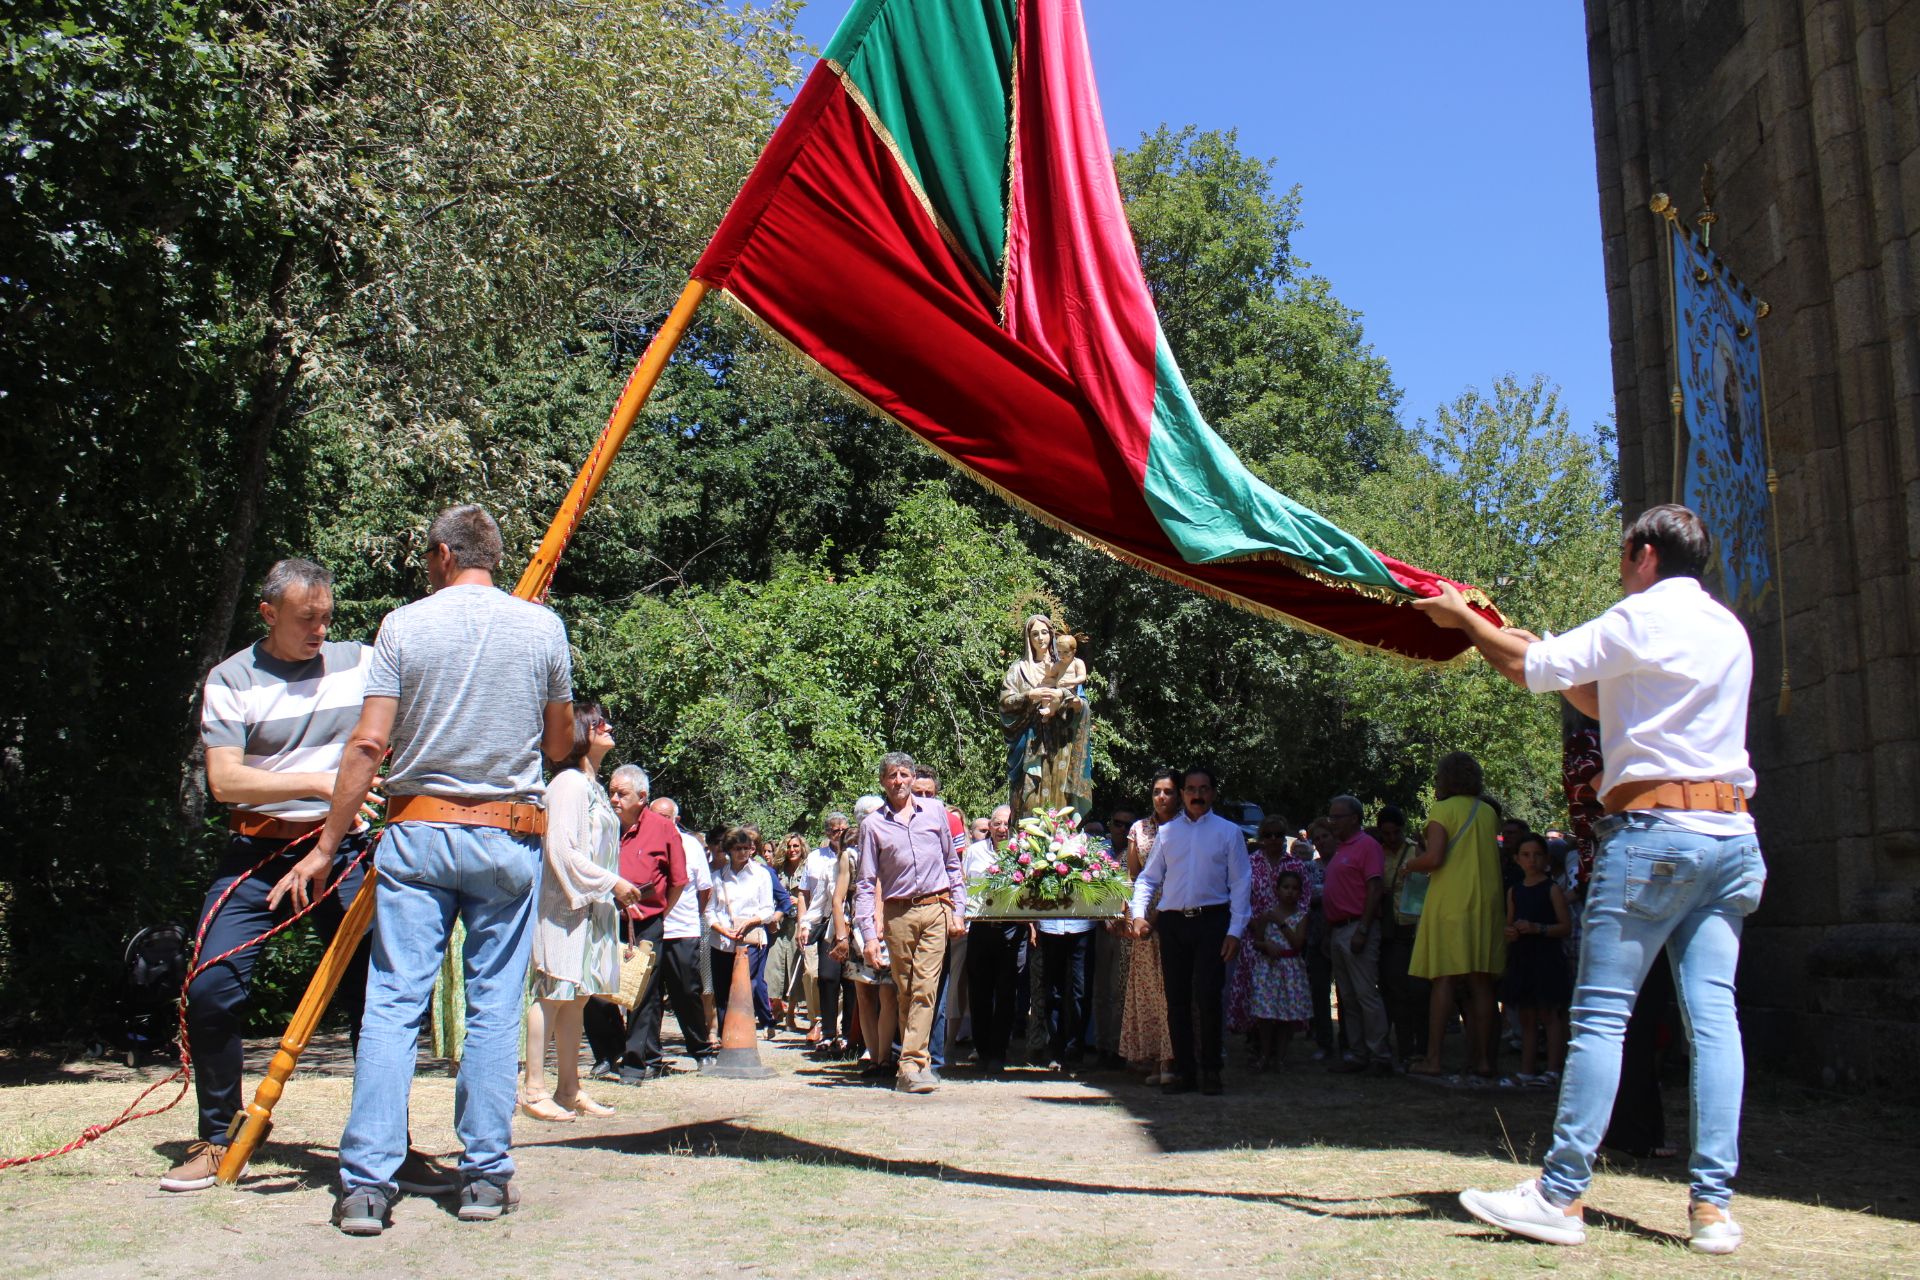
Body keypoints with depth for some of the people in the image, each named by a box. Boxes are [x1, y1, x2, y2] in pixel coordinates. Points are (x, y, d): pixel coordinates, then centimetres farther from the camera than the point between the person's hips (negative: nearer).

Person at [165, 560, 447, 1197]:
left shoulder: (360, 662, 5)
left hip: (342, 851, 1)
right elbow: (223, 779, -10)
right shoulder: (231, 680, 0)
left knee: (374, 993, -4)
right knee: (212, 988, -9)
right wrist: (318, 782, -21)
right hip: (256, 852, -1)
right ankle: (216, 1140, 10)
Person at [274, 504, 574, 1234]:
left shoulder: (404, 626, 0)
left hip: (417, 829, 0)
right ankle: (486, 1176, 10)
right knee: (494, 1006, 7)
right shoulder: (542, 627, 3)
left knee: (392, 1004, 2)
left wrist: (327, 847, 0)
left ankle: (367, 1183, 0)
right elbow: (559, 746, 10)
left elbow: (369, 744, -5)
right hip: (509, 834, 1)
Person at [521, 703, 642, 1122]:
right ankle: (534, 1090, -3)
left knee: (577, 996, 10)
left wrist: (618, 893, 14)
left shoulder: (594, 787, 19)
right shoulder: (568, 783, -10)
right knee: (554, 992, -7)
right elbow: (561, 848, -17)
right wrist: (611, 883, -15)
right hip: (566, 903, -9)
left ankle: (569, 1089, 14)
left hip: (595, 905, 9)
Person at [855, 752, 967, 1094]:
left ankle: (911, 1065, -9)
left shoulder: (935, 810, 7)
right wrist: (869, 934, -5)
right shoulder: (873, 824, 4)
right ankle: (919, 1062, 13)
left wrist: (959, 910, 6)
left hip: (936, 909, 0)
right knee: (906, 991, 6)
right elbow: (866, 884, 3)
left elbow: (952, 863, 14)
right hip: (898, 914, 1)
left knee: (925, 988, -9)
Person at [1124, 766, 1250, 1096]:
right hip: (1173, 923, 3)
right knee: (1176, 999, 5)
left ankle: (1210, 1071, 5)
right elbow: (1148, 877, 14)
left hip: (1211, 921, -3)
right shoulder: (1167, 832, 13)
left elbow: (1241, 883, 2)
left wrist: (1235, 930, -6)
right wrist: (1138, 912, -2)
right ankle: (1183, 1071, 13)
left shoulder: (1228, 832, 6)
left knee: (1207, 996, -8)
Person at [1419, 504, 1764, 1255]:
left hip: (1655, 828, -8)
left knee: (1601, 1014, -6)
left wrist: (1462, 618, 9)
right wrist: (1505, 637, 26)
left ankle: (1560, 1196, -5)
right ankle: (1712, 1206, 0)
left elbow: (1533, 666, -6)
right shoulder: (1728, 629, 21)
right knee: (1713, 1012, 3)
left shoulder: (1644, 617, -3)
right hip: (1730, 834, 8)